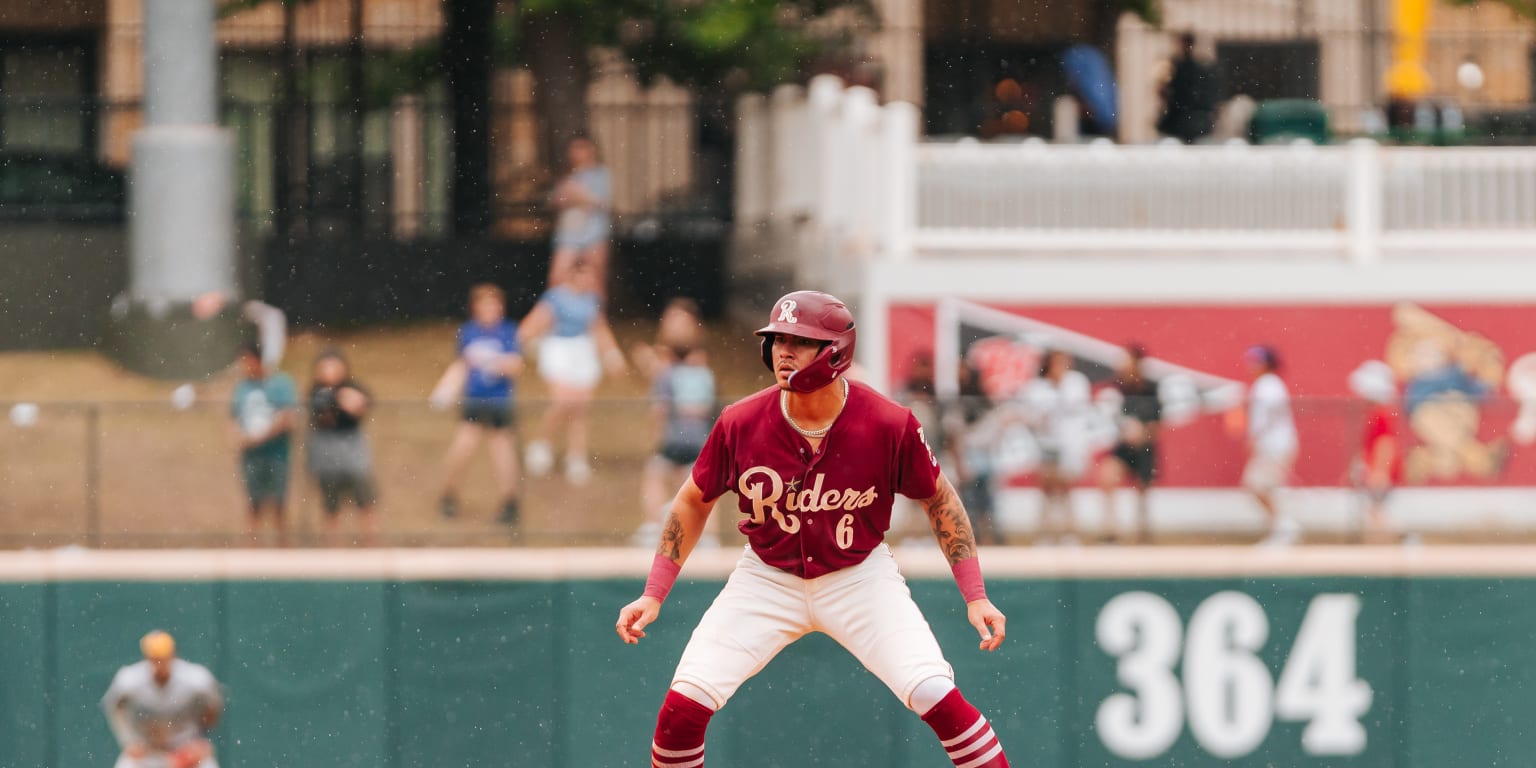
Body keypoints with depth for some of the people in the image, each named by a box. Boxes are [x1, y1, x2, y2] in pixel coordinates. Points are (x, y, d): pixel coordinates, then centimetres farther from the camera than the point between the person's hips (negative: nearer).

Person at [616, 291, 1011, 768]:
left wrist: (975, 597, -7)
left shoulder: (890, 425, -19)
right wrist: (653, 594, -3)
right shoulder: (740, 423, -16)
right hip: (767, 580, 1)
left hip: (860, 578, -1)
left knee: (937, 696, -19)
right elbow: (694, 502, 2)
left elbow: (938, 500, -3)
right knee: (683, 705, -12)